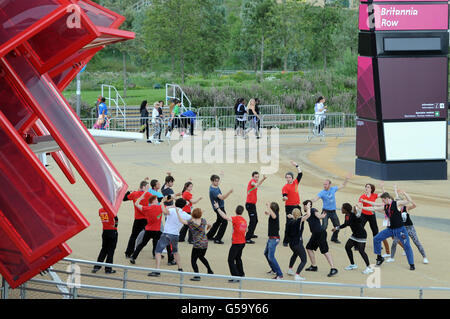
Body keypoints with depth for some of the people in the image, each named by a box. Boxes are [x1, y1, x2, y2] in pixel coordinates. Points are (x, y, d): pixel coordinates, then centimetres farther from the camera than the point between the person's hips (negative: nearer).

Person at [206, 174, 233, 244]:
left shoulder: (216, 187, 1)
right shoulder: (213, 190, -28)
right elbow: (222, 197, -39)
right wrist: (229, 193, -52)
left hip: (221, 207, 10)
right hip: (218, 207, -10)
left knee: (218, 221, 22)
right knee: (224, 222, -13)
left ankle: (209, 236, 34)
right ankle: (217, 239, -10)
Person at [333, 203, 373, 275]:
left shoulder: (353, 215, -22)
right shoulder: (347, 216, 5)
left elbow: (360, 221, -39)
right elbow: (345, 224, 23)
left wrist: (356, 213, -54)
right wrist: (337, 228, 28)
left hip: (361, 235, -10)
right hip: (355, 235, 10)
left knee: (361, 251, -13)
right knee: (347, 247, 11)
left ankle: (369, 268, -6)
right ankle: (353, 265, 24)